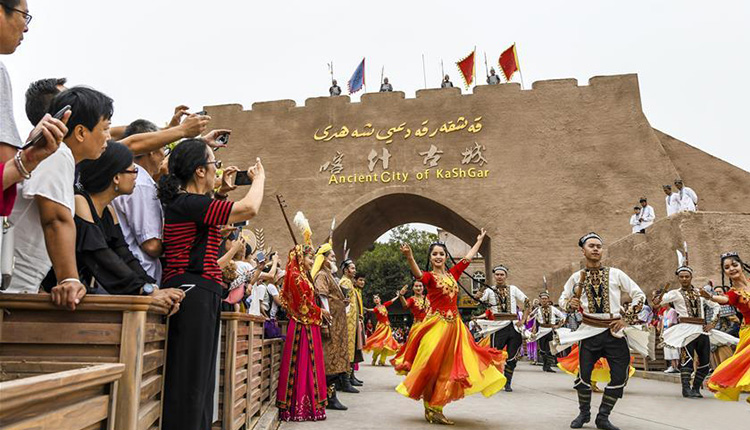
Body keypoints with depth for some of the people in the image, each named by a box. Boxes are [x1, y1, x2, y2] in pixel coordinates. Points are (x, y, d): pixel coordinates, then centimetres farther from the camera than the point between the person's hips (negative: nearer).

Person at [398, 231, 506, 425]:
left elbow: (468, 258, 24)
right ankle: (429, 410, 9)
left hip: (454, 325, 6)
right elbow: (418, 274, -30)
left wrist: (479, 240, 33)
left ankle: (437, 409, 16)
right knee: (432, 365, -3)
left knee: (448, 367, 6)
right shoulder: (429, 276, -6)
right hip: (436, 324, -6)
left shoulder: (452, 274, 11)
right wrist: (409, 257, -49)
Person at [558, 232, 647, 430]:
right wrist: (570, 304, -10)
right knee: (584, 374, 0)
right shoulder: (577, 277, 3)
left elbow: (639, 295, 6)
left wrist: (626, 318, -3)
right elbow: (562, 299, 14)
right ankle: (584, 413, 25)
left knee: (620, 376, -1)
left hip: (615, 331, 1)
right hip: (590, 331, -1)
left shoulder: (615, 274, 3)